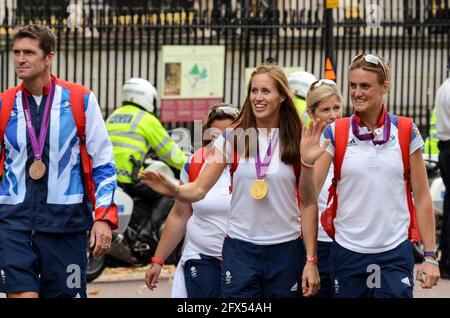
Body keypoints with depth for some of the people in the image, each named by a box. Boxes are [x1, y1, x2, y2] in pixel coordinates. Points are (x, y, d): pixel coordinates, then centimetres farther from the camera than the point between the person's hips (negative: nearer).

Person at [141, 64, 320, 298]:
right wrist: (173, 190, -24)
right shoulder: (232, 139, 0)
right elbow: (199, 189, -1)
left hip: (285, 249, 0)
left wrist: (311, 260, -2)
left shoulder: (297, 143, 0)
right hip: (240, 248, 0)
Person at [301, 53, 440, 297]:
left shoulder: (406, 131, 1)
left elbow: (422, 197, 5)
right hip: (347, 254, 1)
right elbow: (309, 197, -3)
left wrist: (430, 257, 2)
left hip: (395, 255, 0)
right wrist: (308, 163, -22)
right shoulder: (334, 133, 1)